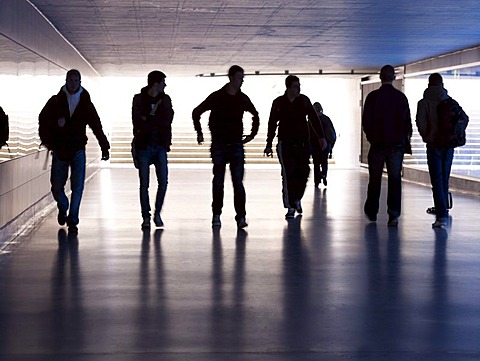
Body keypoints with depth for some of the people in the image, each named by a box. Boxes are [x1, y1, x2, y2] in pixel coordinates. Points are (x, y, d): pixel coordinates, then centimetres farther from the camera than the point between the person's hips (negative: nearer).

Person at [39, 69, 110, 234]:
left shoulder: (86, 103, 5)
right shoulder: (56, 101, 3)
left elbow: (96, 126, 9)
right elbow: (43, 120, 5)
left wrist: (105, 147, 7)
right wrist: (46, 140, -7)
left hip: (78, 150, 0)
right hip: (59, 150, 0)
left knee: (77, 187, -8)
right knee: (56, 186, 4)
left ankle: (72, 220, -1)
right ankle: (63, 208, 34)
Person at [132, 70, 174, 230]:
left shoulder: (165, 99, 7)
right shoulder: (139, 99, 0)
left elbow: (167, 120, -8)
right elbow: (137, 123, -11)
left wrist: (148, 119, -12)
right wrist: (156, 120, -11)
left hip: (160, 146, 2)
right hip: (143, 145, -2)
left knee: (163, 181, -4)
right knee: (144, 183, 0)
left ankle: (157, 214, 12)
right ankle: (146, 218, 7)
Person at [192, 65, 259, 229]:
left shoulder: (243, 99, 6)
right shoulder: (216, 97, -2)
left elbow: (255, 116, 25)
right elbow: (196, 112, 7)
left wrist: (252, 134, 19)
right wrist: (199, 133, 6)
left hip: (237, 145, 1)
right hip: (219, 146, -1)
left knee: (238, 182, -7)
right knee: (218, 181, 4)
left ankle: (241, 217, -9)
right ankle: (216, 215, 14)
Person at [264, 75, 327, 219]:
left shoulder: (304, 100, 4)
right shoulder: (279, 103, 1)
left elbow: (314, 119, 7)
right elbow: (272, 124, 6)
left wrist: (321, 137, 0)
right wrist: (269, 145, 6)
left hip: (303, 142, 2)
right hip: (285, 144, -2)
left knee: (303, 173, 3)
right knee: (288, 174, -9)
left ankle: (297, 199, 28)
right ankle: (291, 207, -4)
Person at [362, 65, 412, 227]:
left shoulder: (373, 96, -5)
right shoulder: (401, 97, 0)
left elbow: (366, 121, -4)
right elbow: (407, 121, 2)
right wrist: (406, 138, 16)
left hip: (378, 144, -1)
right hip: (397, 144, 1)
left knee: (375, 179, 11)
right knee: (395, 179, 2)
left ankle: (371, 212, 20)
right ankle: (393, 215, -6)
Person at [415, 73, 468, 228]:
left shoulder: (424, 102, -5)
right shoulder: (451, 102, 7)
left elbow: (420, 122, -19)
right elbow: (465, 118, 2)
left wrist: (426, 137, -5)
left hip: (434, 146, -4)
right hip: (449, 145, 4)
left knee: (437, 181, -7)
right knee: (445, 179, 17)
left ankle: (442, 216, -17)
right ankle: (442, 210, 27)